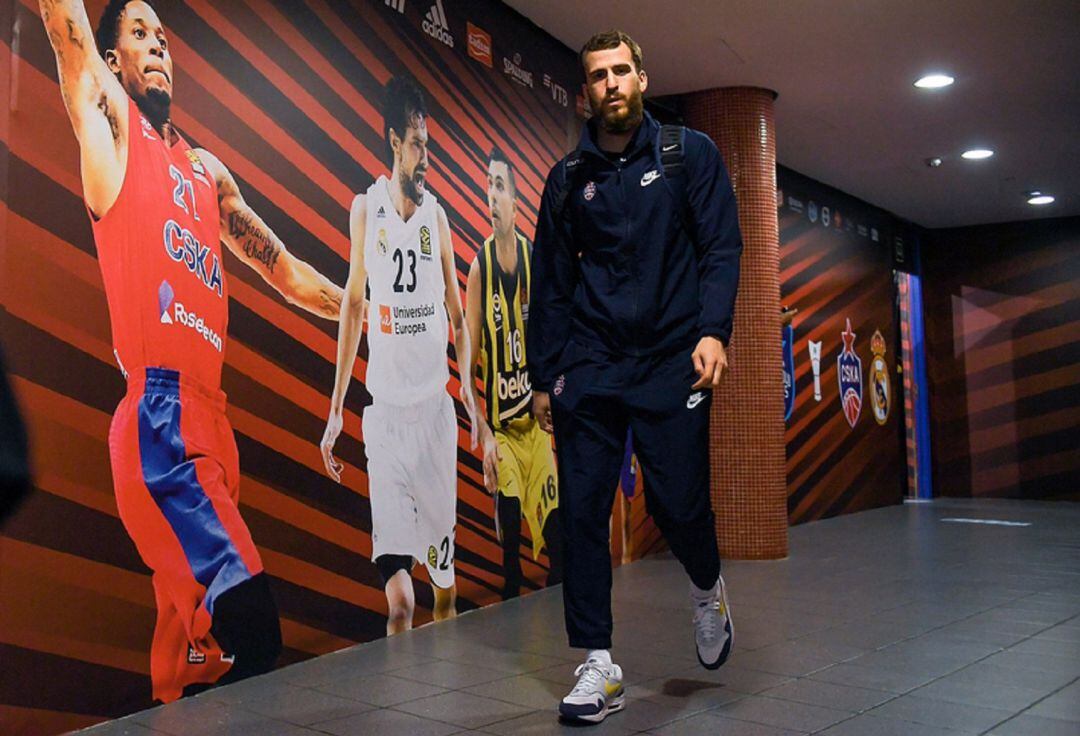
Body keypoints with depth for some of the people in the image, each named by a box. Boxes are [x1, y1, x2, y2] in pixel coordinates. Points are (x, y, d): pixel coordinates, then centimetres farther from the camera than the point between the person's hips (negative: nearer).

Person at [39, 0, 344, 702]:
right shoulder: (111, 124, 8)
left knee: (196, 637, 10)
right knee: (250, 631, -20)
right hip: (161, 424, -7)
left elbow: (281, 266, 30)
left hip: (211, 421, 7)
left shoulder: (207, 169, 25)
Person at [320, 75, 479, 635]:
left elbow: (457, 313, 11)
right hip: (385, 410, -2)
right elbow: (353, 306, 7)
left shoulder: (437, 214, 7)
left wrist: (470, 386, -1)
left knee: (445, 570, 10)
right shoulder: (366, 209, 3)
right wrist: (335, 410, 6)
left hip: (437, 406, 2)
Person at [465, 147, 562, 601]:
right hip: (501, 429, -3)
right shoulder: (479, 268, -7)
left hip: (537, 424, 3)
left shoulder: (535, 261, 1)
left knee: (558, 538, 0)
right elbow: (468, 363, -6)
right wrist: (484, 437, -13)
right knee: (510, 543, -7)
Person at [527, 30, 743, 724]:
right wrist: (542, 375, 10)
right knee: (582, 508, -4)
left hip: (671, 359, -2)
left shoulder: (690, 154, 8)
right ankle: (599, 666, 6)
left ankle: (708, 591, 31)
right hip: (589, 363, 2)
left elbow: (721, 248, 0)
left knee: (678, 502, -4)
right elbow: (550, 283, 14)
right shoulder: (568, 178, 13)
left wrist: (712, 330, -16)